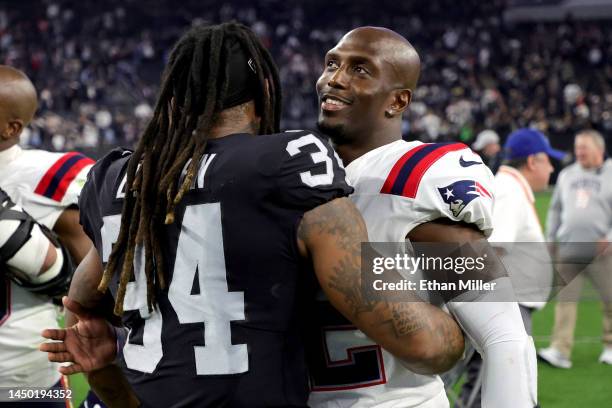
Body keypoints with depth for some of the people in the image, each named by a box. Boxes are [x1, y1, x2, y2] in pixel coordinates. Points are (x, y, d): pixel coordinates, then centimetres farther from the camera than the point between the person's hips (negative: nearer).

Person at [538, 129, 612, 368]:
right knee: (565, 299, -4)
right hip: (568, 249, 4)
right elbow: (556, 209, 21)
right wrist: (551, 240, 16)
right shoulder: (567, 175, 15)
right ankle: (560, 351, -8)